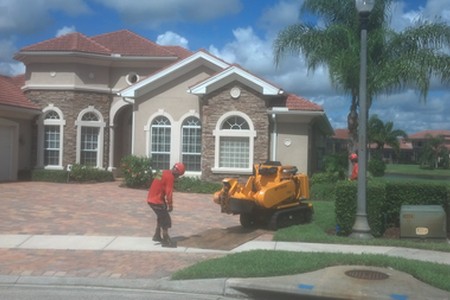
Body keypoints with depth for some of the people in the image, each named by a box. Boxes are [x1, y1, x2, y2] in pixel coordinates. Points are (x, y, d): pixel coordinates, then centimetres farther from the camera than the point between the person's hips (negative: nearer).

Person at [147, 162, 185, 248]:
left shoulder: (164, 173, 14)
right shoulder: (170, 177, -15)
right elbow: (169, 192, -17)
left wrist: (165, 202, 19)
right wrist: (170, 205, -7)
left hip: (151, 199, 10)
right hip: (156, 201, -10)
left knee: (161, 217, 23)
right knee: (166, 220, -3)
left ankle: (157, 236, 32)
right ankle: (166, 241, 0)